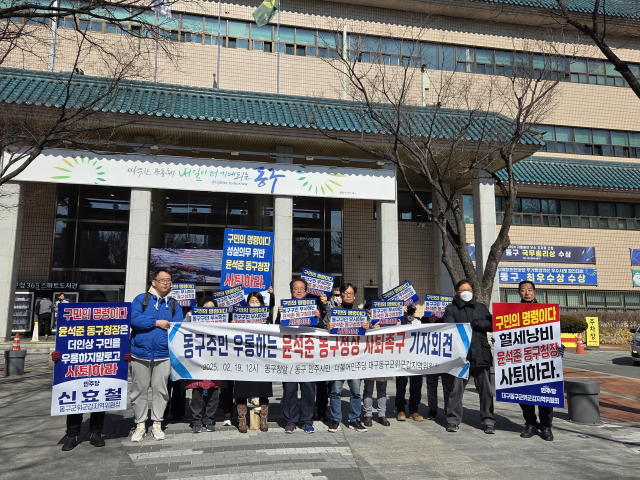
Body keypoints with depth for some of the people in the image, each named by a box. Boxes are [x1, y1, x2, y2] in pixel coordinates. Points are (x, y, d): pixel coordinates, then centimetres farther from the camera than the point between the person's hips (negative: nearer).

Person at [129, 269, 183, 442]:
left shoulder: (174, 304, 9)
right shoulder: (141, 299, 3)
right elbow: (134, 319, -12)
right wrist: (157, 322, -11)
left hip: (163, 354, 2)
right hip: (140, 353, -1)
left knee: (160, 389, 8)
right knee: (139, 390, 7)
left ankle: (157, 424, 21)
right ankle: (140, 424, 20)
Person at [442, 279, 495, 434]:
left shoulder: (481, 307, 19)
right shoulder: (451, 309, 11)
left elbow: (492, 324, 7)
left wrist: (478, 323, -8)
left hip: (480, 354, 2)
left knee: (485, 389, 3)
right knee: (455, 388, 0)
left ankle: (488, 420, 13)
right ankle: (453, 419, 11)